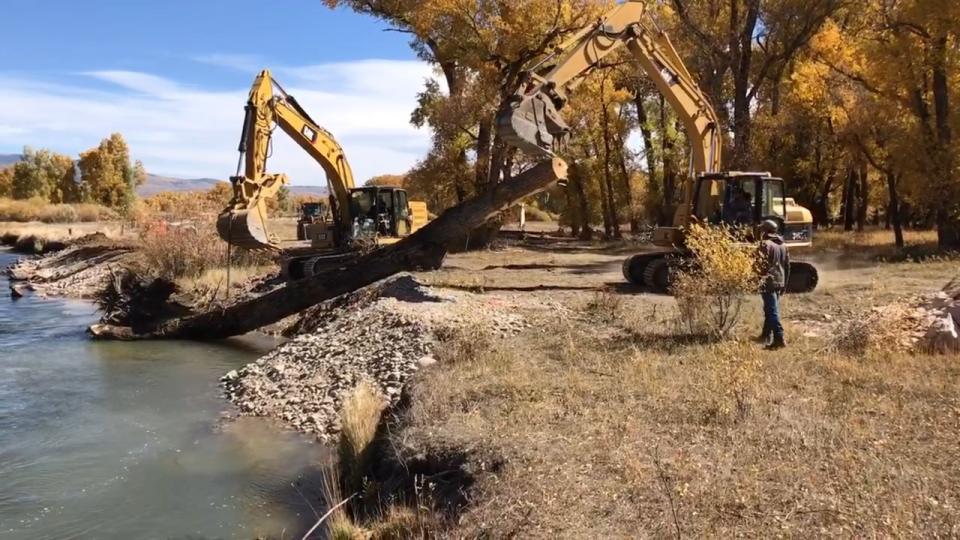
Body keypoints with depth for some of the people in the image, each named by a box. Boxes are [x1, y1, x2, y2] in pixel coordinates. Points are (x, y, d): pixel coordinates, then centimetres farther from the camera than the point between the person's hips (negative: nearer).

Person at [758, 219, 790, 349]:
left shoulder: (765, 244, -11)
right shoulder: (782, 245, 15)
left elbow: (762, 264, -19)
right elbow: (787, 265, 18)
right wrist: (784, 284, 23)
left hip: (768, 282, -8)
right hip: (779, 282, 8)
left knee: (772, 311, -9)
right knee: (769, 309, 20)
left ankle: (779, 339, -14)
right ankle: (766, 335, 30)